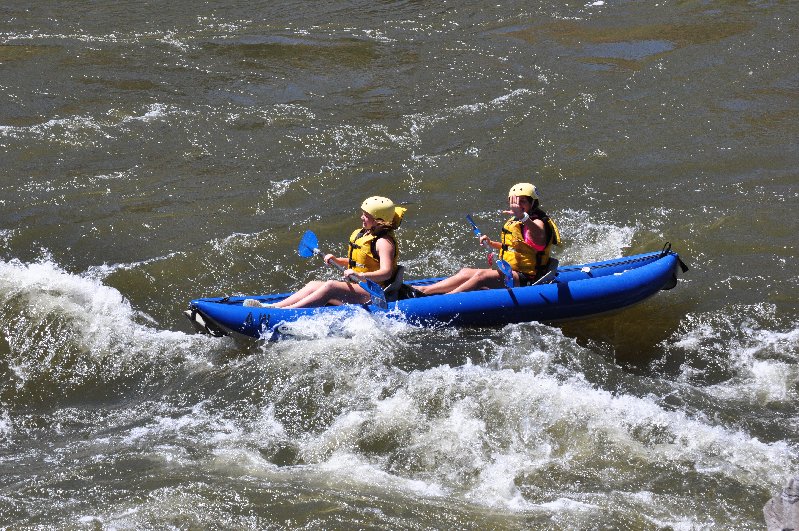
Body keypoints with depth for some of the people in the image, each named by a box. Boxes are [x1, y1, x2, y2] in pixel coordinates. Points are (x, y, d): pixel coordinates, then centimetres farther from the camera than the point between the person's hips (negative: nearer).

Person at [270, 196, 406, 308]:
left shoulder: (384, 242, -14)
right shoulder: (361, 234, 15)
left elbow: (386, 272, -29)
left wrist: (360, 276, -42)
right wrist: (336, 260, 12)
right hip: (356, 287, 10)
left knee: (330, 286, -29)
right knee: (313, 285, -7)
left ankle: (286, 310, -39)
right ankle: (274, 306, -19)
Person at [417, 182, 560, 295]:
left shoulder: (538, 222, -12)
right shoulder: (513, 223, 17)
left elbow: (538, 235, -39)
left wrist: (523, 217, -59)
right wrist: (491, 243, 17)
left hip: (528, 280, -9)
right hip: (509, 274, 9)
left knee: (482, 275, -28)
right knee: (466, 272, -5)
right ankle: (422, 290, -15)